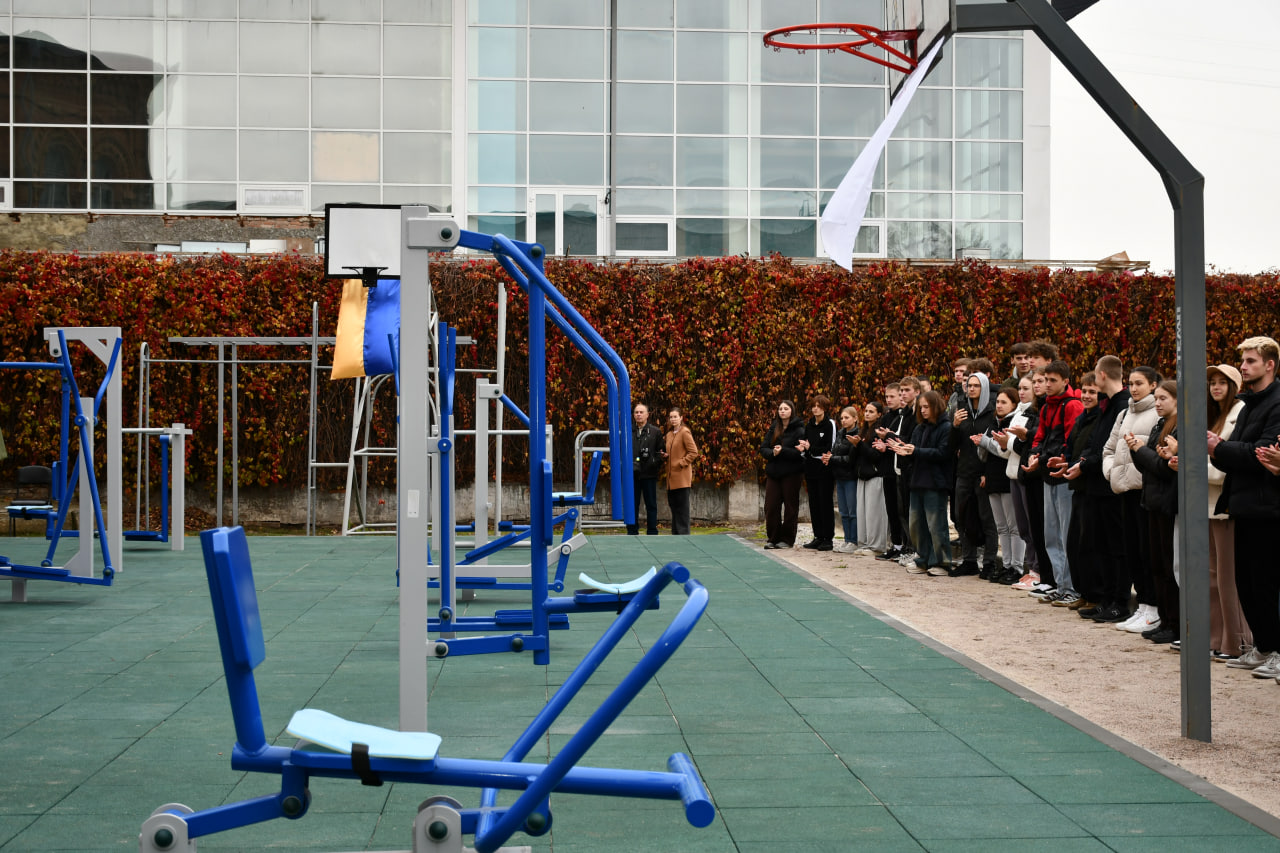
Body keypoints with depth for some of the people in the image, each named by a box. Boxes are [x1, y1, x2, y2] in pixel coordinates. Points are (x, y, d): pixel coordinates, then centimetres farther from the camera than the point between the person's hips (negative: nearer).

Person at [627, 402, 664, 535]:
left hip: (649, 474, -2)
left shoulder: (655, 432, 6)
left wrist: (655, 465, -13)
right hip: (632, 474, 2)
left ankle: (652, 533, 9)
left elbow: (660, 453, 3)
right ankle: (632, 532, 11)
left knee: (651, 505, 4)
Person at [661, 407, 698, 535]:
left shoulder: (685, 432, -8)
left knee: (682, 507, -6)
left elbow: (693, 452, -12)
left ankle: (683, 533, -3)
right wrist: (666, 456, 7)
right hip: (671, 477, 8)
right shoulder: (669, 434, 16)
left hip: (682, 476, -8)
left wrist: (681, 463, -15)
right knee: (674, 506, 10)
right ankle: (676, 534, 16)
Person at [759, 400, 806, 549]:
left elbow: (800, 452, -13)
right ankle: (773, 538, 11)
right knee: (771, 506, 1)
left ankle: (787, 539, 10)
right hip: (773, 472, 5)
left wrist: (782, 451, -21)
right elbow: (763, 448, 8)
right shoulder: (773, 429, 12)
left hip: (791, 474, -5)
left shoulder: (799, 430, -4)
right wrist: (772, 453, -13)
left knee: (790, 506, 2)